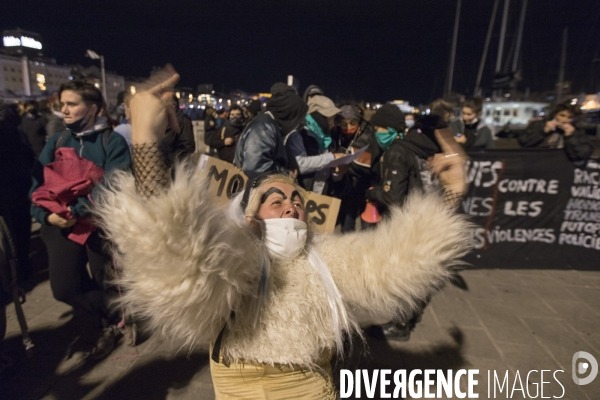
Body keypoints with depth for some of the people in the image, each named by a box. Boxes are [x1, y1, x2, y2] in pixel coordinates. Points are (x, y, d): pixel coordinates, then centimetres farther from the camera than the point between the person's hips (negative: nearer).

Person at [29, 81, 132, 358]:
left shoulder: (112, 142, -7)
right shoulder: (56, 143, 9)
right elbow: (37, 184, 5)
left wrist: (77, 210, -22)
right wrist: (46, 214, -11)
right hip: (62, 226, 5)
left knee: (109, 284, 8)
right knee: (64, 287, 5)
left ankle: (115, 320, 38)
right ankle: (111, 319, 29)